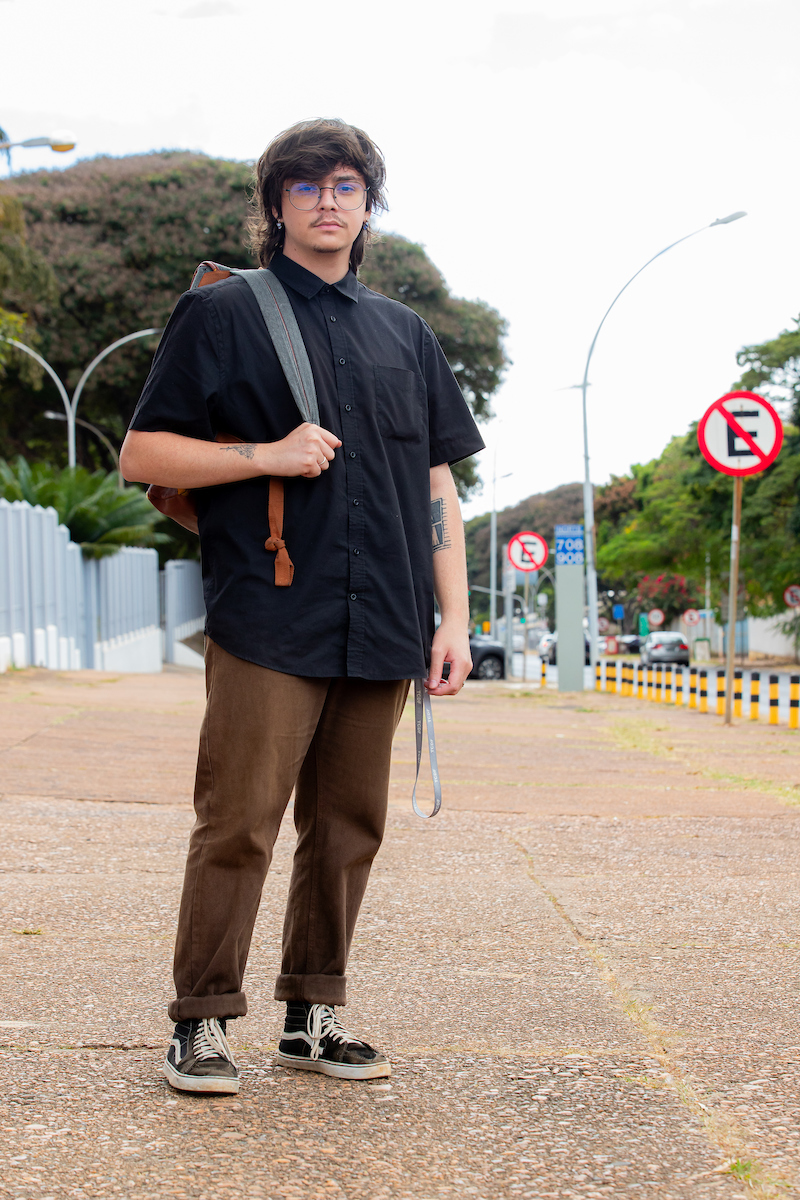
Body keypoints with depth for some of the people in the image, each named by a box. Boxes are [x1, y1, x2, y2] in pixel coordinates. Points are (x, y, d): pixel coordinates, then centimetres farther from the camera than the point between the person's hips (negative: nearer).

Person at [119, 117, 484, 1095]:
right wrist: (268, 454, -11)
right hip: (268, 619, -4)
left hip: (380, 628, 5)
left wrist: (453, 619, 11)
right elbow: (142, 454, 2)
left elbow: (437, 484, 18)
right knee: (239, 824, -5)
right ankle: (202, 1023, 6)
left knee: (349, 828, 7)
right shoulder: (220, 315, 6)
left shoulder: (405, 334, 19)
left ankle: (312, 1014, 19)